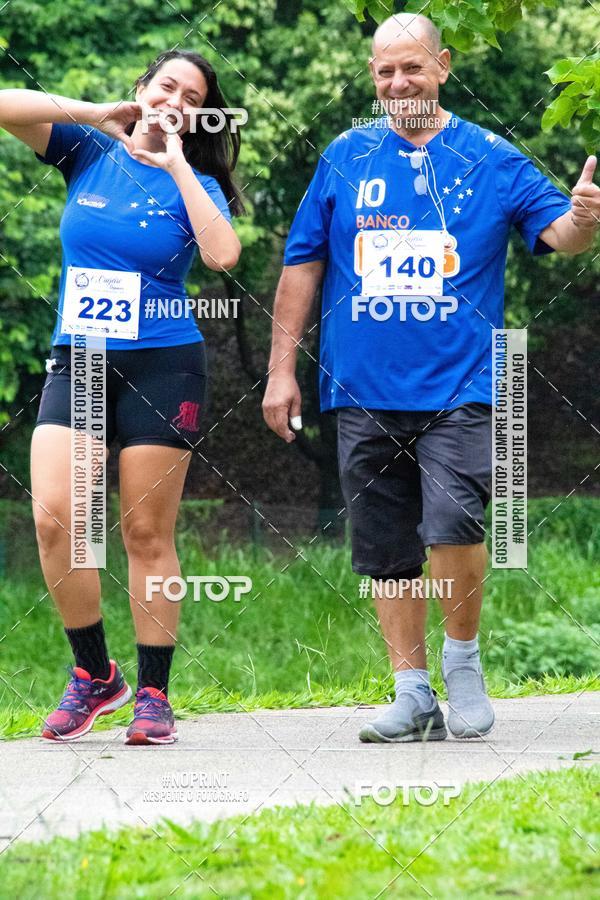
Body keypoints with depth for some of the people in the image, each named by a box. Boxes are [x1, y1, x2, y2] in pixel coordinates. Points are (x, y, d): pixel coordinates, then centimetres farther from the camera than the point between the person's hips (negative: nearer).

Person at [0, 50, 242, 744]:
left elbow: (223, 254, -16)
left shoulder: (195, 185, 5)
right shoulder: (88, 153, 9)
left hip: (161, 366, -1)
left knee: (147, 532, 0)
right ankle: (94, 674, 2)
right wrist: (100, 114, -6)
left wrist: (175, 165, -10)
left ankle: (153, 695, 7)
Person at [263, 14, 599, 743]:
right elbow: (302, 265, 11)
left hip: (457, 388, -3)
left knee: (454, 524, -19)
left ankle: (463, 661, 3)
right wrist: (282, 369, 8)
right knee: (387, 550, 5)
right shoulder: (345, 159, 9)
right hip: (364, 390, 3)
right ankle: (413, 694, 15)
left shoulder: (490, 160, 5)